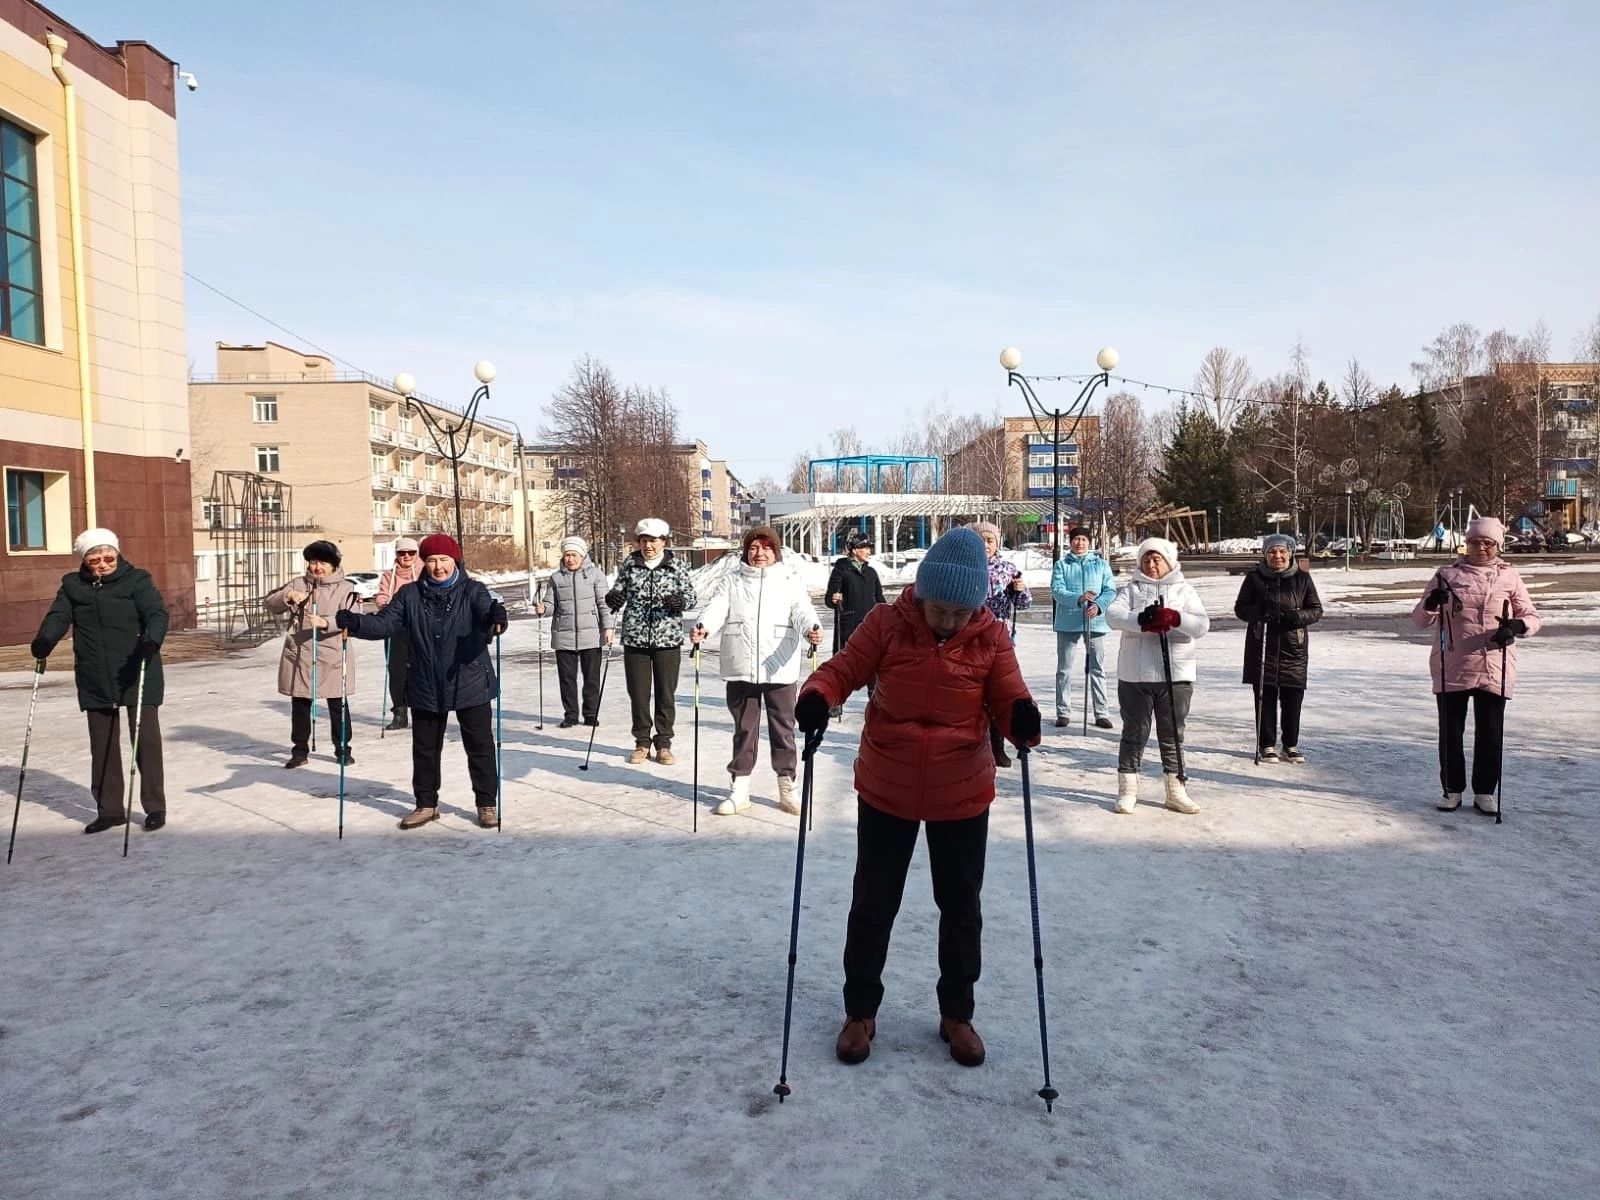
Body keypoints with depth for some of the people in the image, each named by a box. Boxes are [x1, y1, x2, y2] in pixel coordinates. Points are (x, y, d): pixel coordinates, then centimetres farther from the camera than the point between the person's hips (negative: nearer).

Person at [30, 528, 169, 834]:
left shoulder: (136, 580, -2)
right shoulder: (73, 585, 9)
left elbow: (157, 613, -13)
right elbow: (58, 615, -2)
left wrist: (152, 639, -34)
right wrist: (44, 640, -23)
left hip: (138, 676, -4)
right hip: (95, 682, 4)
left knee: (146, 739, -1)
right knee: (102, 746, 10)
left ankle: (155, 806, 9)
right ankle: (109, 809, 21)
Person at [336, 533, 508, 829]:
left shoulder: (473, 591, -6)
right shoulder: (410, 595, 2)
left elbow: (487, 613, -23)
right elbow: (384, 623, -3)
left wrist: (495, 617, -48)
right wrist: (356, 622, -22)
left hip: (471, 685, -3)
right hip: (425, 689, 3)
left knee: (480, 746, 6)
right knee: (425, 749, 14)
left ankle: (486, 804, 19)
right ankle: (426, 804, 30)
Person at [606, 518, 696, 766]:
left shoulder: (677, 564, 1)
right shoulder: (629, 564, 5)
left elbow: (690, 596, 1)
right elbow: (619, 591, 11)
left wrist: (680, 601, -21)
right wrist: (613, 598, -13)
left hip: (668, 638, -1)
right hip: (635, 638, 1)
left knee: (666, 694, 4)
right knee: (638, 693, 6)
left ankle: (663, 743, 17)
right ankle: (642, 742, 21)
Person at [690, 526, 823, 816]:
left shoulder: (791, 581, 6)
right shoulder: (733, 582, 10)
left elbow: (802, 611, -9)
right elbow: (718, 607, -5)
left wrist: (812, 629, -32)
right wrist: (703, 627, -27)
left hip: (780, 670, -1)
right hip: (741, 670, 1)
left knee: (783, 728, 8)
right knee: (744, 729, 10)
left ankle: (787, 786, 21)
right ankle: (739, 789, 19)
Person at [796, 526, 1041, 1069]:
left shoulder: (991, 638, -9)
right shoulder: (887, 623, -13)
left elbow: (1009, 699, -6)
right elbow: (842, 669, -10)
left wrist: (1023, 718, -30)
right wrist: (816, 696, -32)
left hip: (962, 797, 1)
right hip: (886, 793, -1)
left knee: (961, 907, 16)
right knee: (873, 904, 12)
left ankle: (957, 1014, 37)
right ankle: (860, 1011, 33)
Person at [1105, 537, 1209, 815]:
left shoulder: (1184, 589, 8)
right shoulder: (1132, 589, 8)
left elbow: (1202, 625, -4)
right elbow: (1113, 615, -10)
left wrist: (1175, 618, -24)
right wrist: (1141, 620, -28)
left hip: (1176, 675, 1)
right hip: (1135, 675, -1)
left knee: (1173, 735, 10)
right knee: (1134, 733, 6)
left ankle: (1175, 792, 20)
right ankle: (1127, 790, 15)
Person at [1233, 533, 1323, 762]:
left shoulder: (1302, 578, 4)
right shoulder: (1255, 578, 2)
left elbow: (1316, 610, 7)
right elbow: (1240, 608, 4)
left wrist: (1298, 616, -15)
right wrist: (1259, 612, -17)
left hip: (1294, 648, 1)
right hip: (1262, 646, -1)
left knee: (1293, 699, 4)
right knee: (1265, 698, 2)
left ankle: (1291, 745, 20)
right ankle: (1267, 745, 13)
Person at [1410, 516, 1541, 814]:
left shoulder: (1509, 577, 6)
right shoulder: (1448, 574, 5)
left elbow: (1532, 617, 9)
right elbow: (1420, 620, 5)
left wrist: (1517, 626, -14)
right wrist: (1431, 603, -17)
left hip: (1494, 670, 0)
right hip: (1451, 669, 0)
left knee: (1490, 733, 5)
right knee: (1450, 731, 7)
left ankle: (1485, 791, 19)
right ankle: (1452, 789, 20)